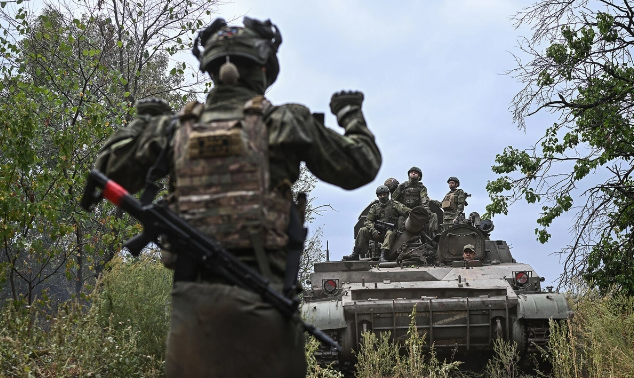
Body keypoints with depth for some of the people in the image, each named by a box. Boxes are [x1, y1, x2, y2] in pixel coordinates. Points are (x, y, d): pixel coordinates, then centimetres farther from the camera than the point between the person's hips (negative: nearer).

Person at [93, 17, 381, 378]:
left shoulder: (177, 127, 10)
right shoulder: (285, 121, 3)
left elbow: (108, 170, 20)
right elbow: (361, 166, 10)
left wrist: (144, 121, 33)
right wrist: (352, 115, 28)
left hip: (192, 295, 3)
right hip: (260, 294, -3)